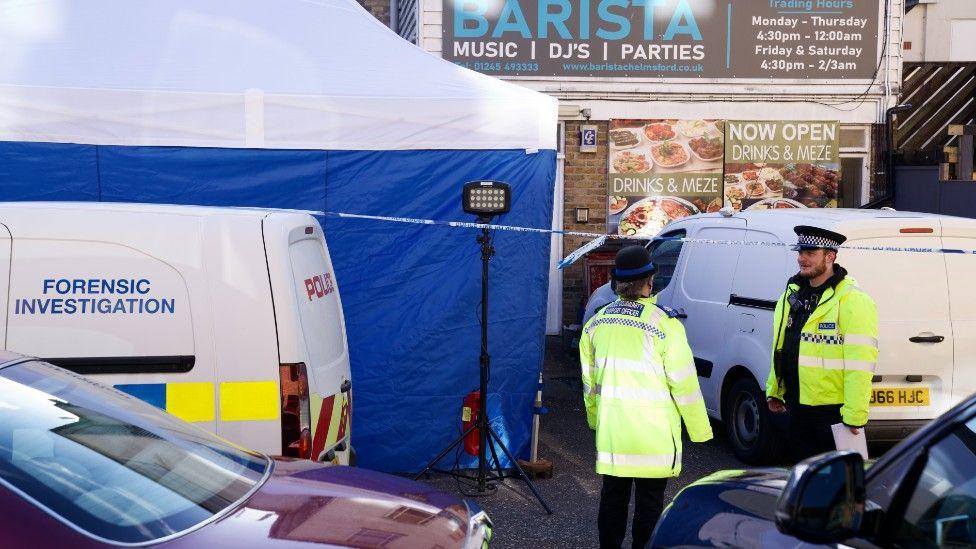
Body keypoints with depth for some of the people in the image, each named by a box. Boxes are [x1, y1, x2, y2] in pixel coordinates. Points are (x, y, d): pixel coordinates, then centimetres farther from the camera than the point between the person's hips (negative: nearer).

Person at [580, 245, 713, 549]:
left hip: (610, 430, 5)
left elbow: (589, 381, 13)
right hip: (654, 433, -5)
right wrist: (700, 429, 0)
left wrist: (595, 419, 27)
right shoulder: (665, 324, -14)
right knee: (649, 502, 6)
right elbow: (684, 384, -11)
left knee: (613, 497, 17)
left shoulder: (596, 322, 3)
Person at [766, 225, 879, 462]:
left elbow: (859, 364, -20)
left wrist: (854, 416, -22)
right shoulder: (792, 294, 11)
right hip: (798, 406, 8)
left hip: (833, 409, -8)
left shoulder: (852, 301, -15)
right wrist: (774, 391, 20)